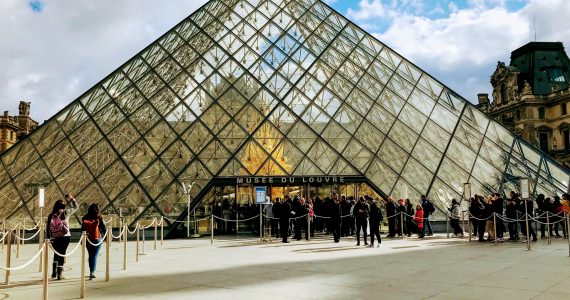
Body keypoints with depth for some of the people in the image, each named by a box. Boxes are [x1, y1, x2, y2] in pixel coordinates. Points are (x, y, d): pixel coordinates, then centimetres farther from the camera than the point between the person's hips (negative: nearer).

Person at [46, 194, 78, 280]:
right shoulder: (65, 213, -8)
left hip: (54, 238, 3)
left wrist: (49, 237, 11)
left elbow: (48, 228, 4)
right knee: (62, 254, 3)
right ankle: (59, 274, 3)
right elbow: (75, 207, 3)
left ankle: (54, 272, 24)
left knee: (56, 254, 20)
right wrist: (71, 199, 11)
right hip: (65, 237, -3)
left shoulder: (50, 216, 1)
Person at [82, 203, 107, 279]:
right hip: (97, 239, -3)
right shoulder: (99, 218, -8)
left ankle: (91, 272, 27)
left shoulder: (85, 218, 0)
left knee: (90, 256, 17)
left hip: (87, 239, 4)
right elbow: (104, 228, -3)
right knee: (95, 256, 1)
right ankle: (92, 272, -9)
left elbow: (82, 229, 3)